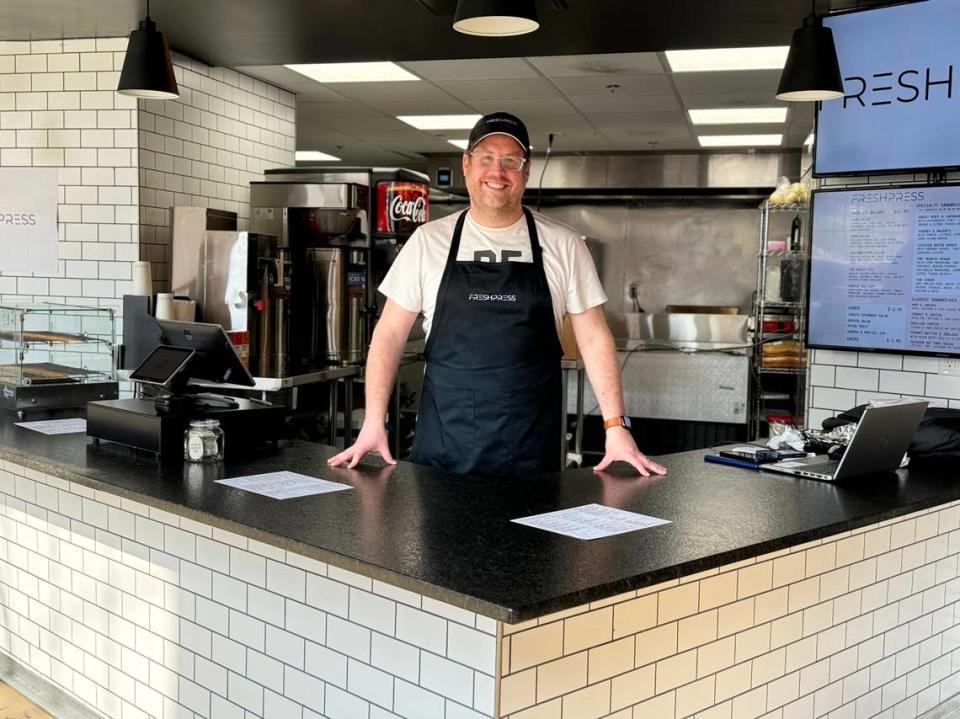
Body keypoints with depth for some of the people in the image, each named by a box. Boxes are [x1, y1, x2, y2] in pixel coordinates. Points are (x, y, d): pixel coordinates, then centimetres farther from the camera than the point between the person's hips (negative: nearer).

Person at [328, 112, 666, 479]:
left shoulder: (564, 245, 1)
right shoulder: (428, 241, 2)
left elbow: (594, 339, 2)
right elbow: (390, 334, 4)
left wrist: (616, 427, -6)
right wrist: (373, 423, -4)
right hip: (443, 442, 1)